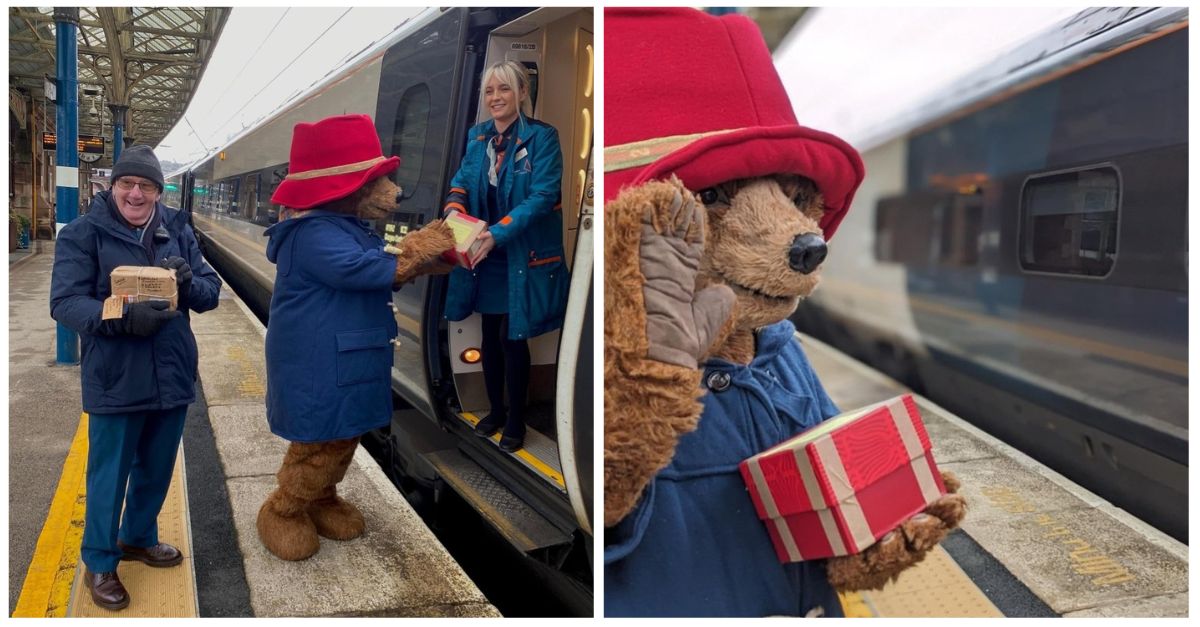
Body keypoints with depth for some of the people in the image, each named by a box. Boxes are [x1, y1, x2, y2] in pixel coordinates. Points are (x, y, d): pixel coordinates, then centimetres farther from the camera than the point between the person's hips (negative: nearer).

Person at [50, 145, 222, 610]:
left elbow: (211, 291, 2)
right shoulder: (83, 233, -8)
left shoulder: (177, 231, 3)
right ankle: (99, 563, 27)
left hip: (172, 375, 4)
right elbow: (65, 302, -15)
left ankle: (137, 537, 42)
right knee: (109, 475, 8)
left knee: (157, 469, 20)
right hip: (115, 379, -4)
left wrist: (188, 282, -21)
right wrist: (123, 318, -31)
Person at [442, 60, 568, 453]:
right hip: (485, 256, 6)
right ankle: (496, 410, 35)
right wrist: (455, 209, -18)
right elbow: (462, 180, 6)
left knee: (512, 338, 0)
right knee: (489, 336, 15)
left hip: (523, 256, -5)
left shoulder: (542, 137, -13)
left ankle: (516, 421, 20)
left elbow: (543, 196, -20)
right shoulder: (477, 136, 6)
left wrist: (498, 233, -28)